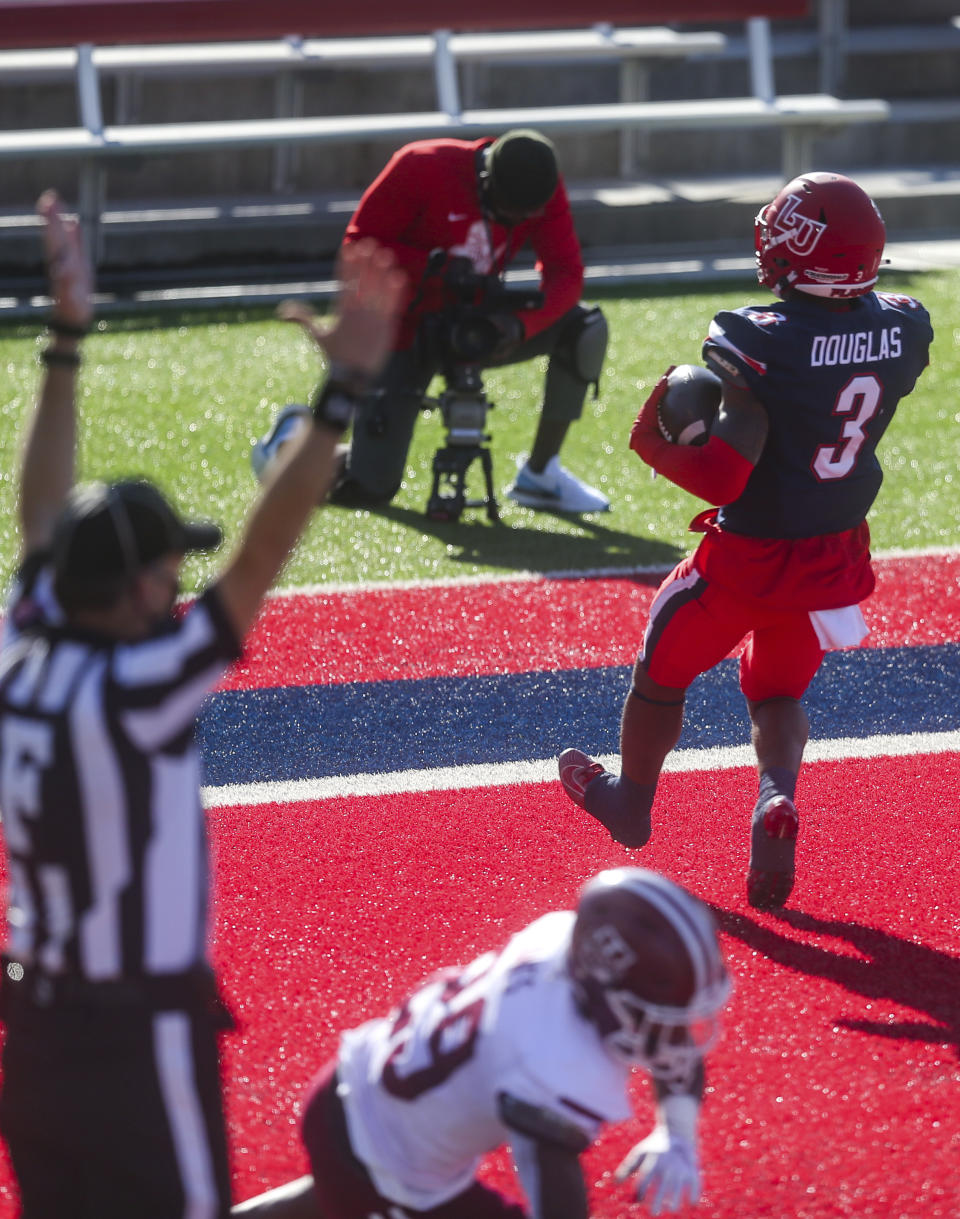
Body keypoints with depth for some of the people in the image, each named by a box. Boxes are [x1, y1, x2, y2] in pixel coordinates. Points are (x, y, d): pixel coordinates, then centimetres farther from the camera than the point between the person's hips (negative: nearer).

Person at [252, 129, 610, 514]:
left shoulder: (542, 189, -12)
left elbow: (565, 272, -15)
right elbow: (360, 244, -18)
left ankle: (539, 475, -4)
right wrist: (434, 267, -33)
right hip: (407, 333, -5)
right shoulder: (422, 168, -24)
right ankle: (296, 437, 24)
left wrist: (519, 324, -34)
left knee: (585, 329, -16)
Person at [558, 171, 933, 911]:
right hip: (837, 556, 5)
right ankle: (777, 797, -5)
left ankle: (631, 799, 42)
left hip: (750, 555, -5)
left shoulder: (765, 346, -29)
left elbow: (723, 476, -28)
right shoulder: (902, 330, -11)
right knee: (779, 690, 24)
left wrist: (652, 445, -12)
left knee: (665, 669, 21)